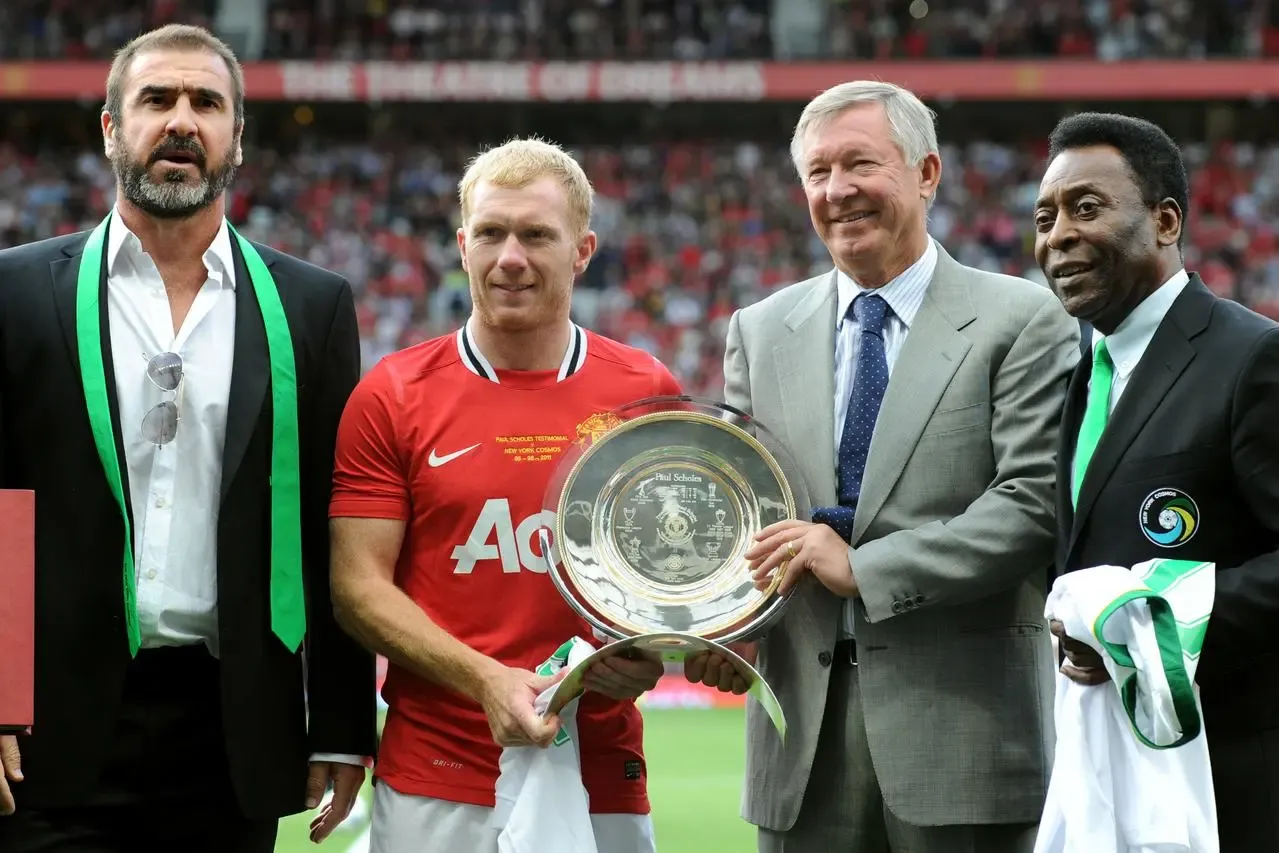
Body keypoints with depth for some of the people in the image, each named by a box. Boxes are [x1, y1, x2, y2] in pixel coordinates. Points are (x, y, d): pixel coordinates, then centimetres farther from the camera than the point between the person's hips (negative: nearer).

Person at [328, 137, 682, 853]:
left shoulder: (649, 393, 5)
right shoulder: (393, 397, 1)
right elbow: (360, 586, -2)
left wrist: (652, 654, -10)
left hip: (602, 784, 1)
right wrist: (485, 680, -15)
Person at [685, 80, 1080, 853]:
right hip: (802, 725, 4)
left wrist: (863, 569, -15)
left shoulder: (1023, 322, 0)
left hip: (962, 717, -4)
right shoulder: (761, 332, 15)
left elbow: (1033, 503, -9)